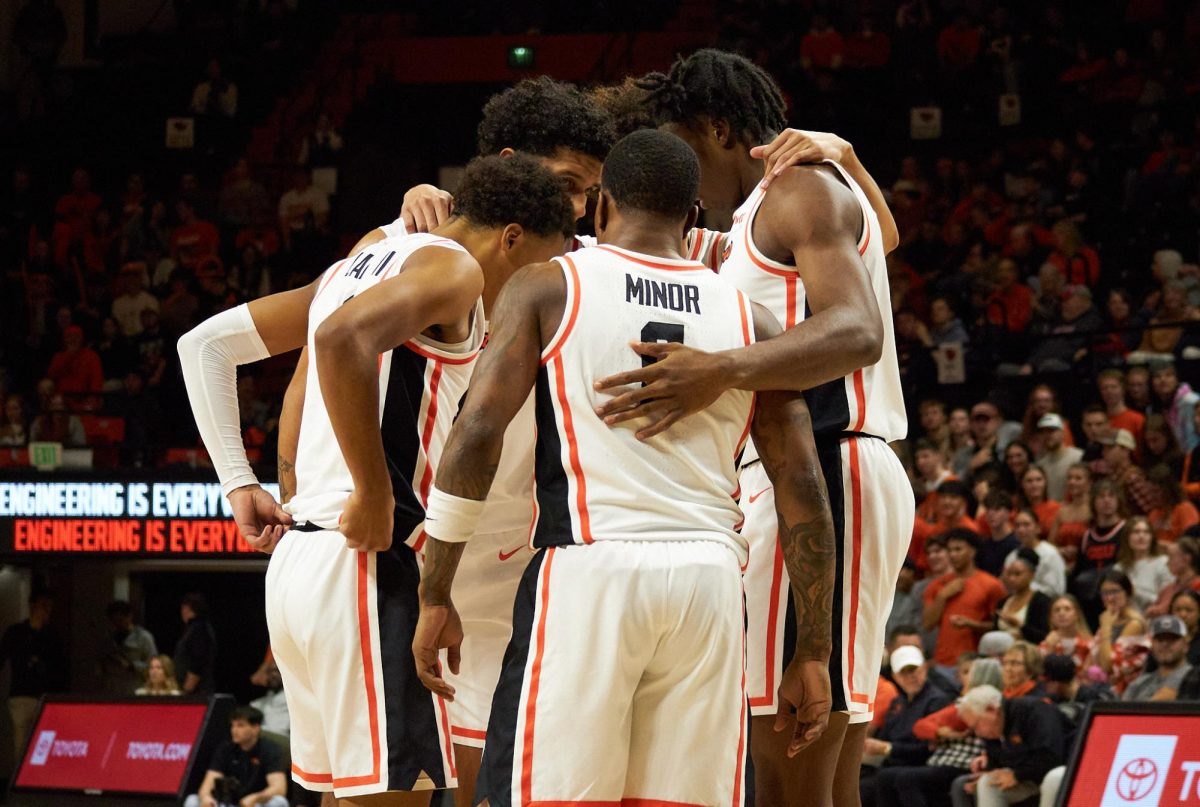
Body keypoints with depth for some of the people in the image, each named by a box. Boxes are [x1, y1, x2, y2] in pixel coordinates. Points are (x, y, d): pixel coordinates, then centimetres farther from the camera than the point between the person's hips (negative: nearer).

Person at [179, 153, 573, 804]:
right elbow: (344, 337, -26)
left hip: (295, 557, 9)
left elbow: (206, 343, 22)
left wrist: (239, 484, 16)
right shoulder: (453, 268, -6)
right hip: (365, 559, -9)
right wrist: (376, 495, -21)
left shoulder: (356, 269, 21)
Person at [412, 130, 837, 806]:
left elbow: (477, 434, -4)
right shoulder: (748, 318, 14)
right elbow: (803, 490, 10)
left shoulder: (547, 288, 7)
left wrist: (437, 597, 1)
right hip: (709, 579, 3)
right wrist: (813, 654, 13)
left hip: (588, 571, -3)